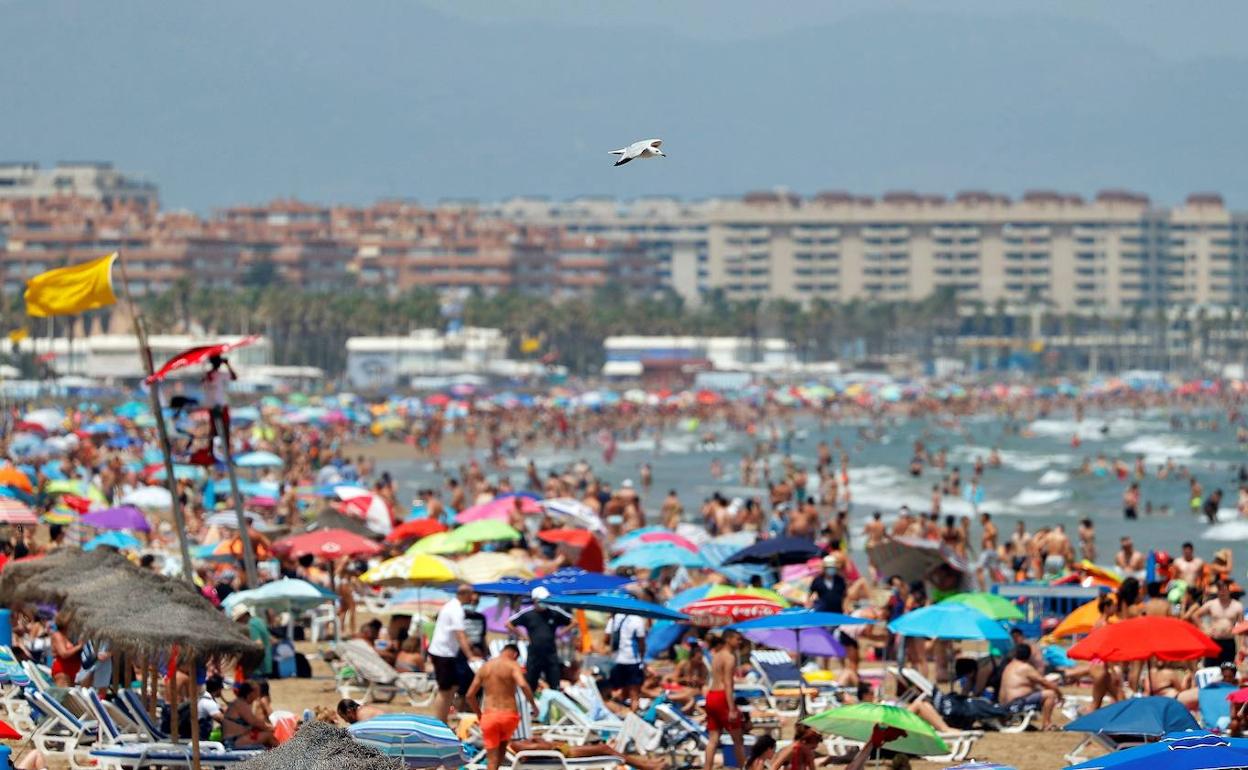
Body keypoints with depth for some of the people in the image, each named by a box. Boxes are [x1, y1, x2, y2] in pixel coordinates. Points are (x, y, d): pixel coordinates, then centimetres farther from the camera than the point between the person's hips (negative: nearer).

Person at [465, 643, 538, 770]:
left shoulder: (484, 667, 10)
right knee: (503, 744, 29)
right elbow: (522, 685, -22)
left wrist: (479, 714, 23)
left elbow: (470, 695, 11)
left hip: (489, 716, 2)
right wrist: (533, 703, -9)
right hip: (508, 714, -2)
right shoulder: (512, 666, -3)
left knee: (491, 758, 4)